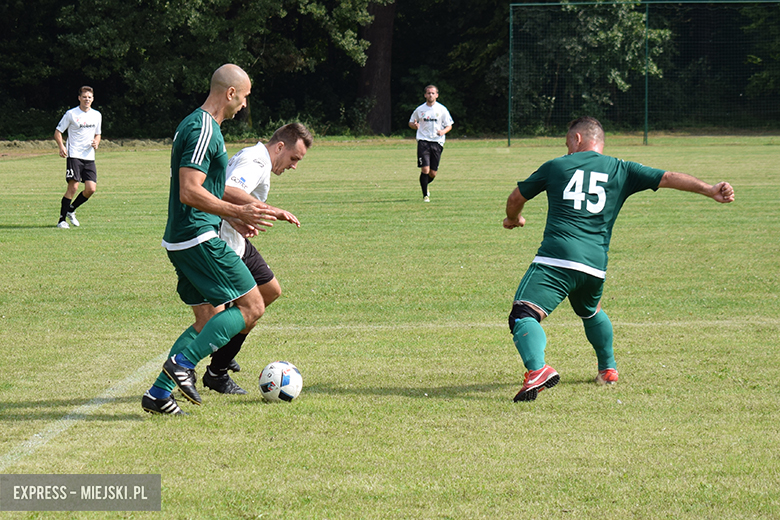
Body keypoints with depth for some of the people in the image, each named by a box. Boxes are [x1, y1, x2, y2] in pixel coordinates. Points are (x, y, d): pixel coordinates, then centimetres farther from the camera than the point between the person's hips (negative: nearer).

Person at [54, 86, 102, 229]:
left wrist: (96, 143, 1)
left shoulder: (97, 115, 13)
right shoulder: (71, 114, -2)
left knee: (91, 189, -6)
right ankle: (62, 219, -5)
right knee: (73, 187, -14)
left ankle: (71, 210, 18)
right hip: (74, 156, -5)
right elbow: (58, 132, 1)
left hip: (89, 157, 5)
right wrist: (61, 146, -16)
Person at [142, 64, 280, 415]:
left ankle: (159, 394, 8)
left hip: (181, 238, 10)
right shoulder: (204, 130, -15)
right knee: (251, 307, -8)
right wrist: (238, 212, -22)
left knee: (209, 321, 13)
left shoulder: (193, 124, 18)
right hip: (199, 238, -10)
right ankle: (183, 363, -12)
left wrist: (232, 217, 26)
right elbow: (190, 192, -23)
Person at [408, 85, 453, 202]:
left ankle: (425, 185, 36)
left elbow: (449, 125, 9)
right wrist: (414, 125, -8)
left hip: (437, 142, 1)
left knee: (433, 173, 3)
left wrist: (443, 131, -13)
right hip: (423, 141, -1)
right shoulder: (419, 110, 5)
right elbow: (410, 123, 17)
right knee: (425, 169, -15)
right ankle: (425, 195, -3)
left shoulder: (442, 109, 4)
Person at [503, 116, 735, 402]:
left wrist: (513, 219, 47)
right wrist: (709, 189, 4)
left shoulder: (556, 166, 15)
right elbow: (667, 178, 7)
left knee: (523, 314, -15)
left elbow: (516, 198, 25)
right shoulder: (621, 170, 16)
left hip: (555, 258, -4)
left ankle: (538, 370, -40)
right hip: (595, 265, 4)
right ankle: (608, 368, 42)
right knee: (591, 311, 34)